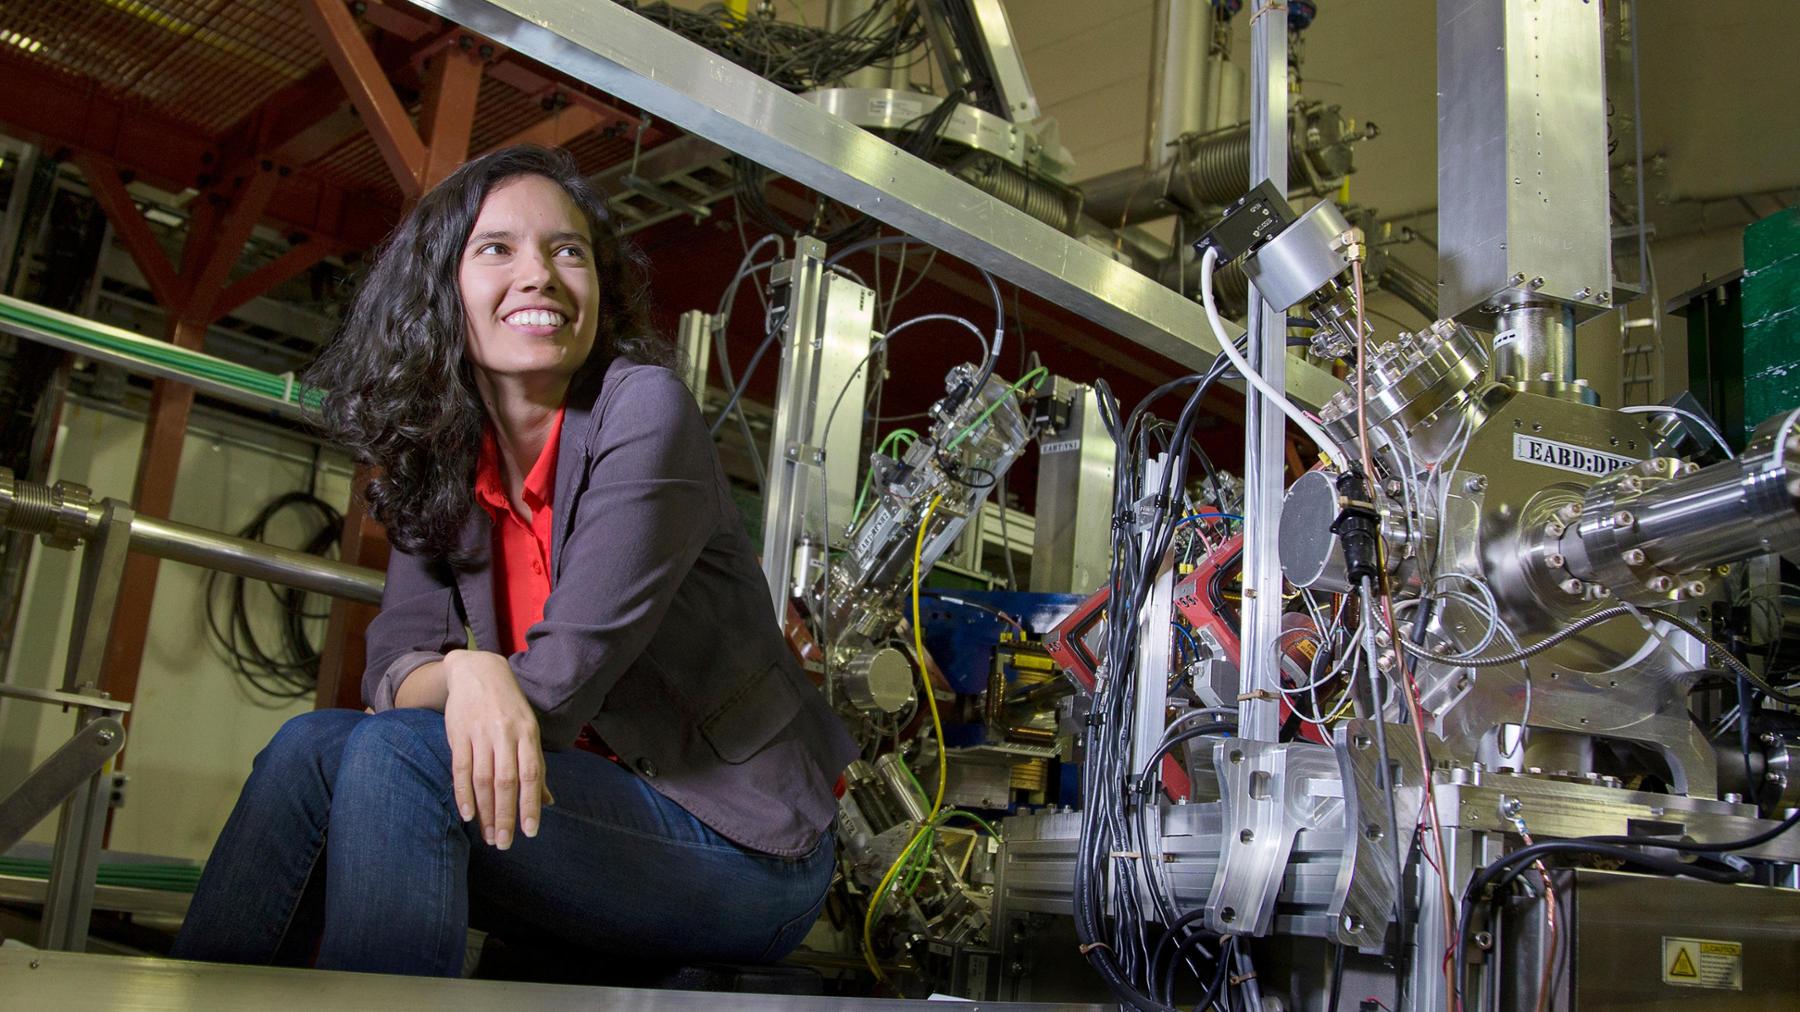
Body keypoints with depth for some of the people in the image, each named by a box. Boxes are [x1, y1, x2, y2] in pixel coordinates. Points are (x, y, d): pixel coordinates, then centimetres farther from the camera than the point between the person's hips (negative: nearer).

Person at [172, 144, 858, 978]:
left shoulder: (642, 410, -16)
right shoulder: (437, 459, 5)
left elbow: (563, 678, -20)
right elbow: (393, 666, -4)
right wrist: (466, 673, -26)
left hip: (742, 846, -6)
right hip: (599, 799, 6)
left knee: (393, 758, -24)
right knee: (311, 744, -13)